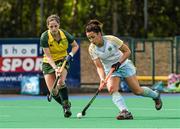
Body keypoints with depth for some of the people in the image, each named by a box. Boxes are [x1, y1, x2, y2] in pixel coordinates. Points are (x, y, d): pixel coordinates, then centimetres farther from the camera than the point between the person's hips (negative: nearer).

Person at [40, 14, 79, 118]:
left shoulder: (65, 34, -14)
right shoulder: (44, 37, -21)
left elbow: (75, 46, 4)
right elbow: (48, 56, -23)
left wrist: (71, 55, -15)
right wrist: (55, 68, -37)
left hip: (63, 60, 0)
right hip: (48, 63, 0)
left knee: (60, 82, -30)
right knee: (53, 91, -9)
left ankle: (66, 104, -15)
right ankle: (66, 105, 17)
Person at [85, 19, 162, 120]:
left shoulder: (111, 39, -24)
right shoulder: (92, 49, -16)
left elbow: (127, 51, -14)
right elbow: (99, 66, -17)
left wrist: (119, 63, -25)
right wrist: (102, 79, -34)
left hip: (124, 65, -2)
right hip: (110, 70, 2)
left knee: (137, 91, 0)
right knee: (112, 90, -27)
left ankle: (156, 95, 30)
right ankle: (125, 112, -37)